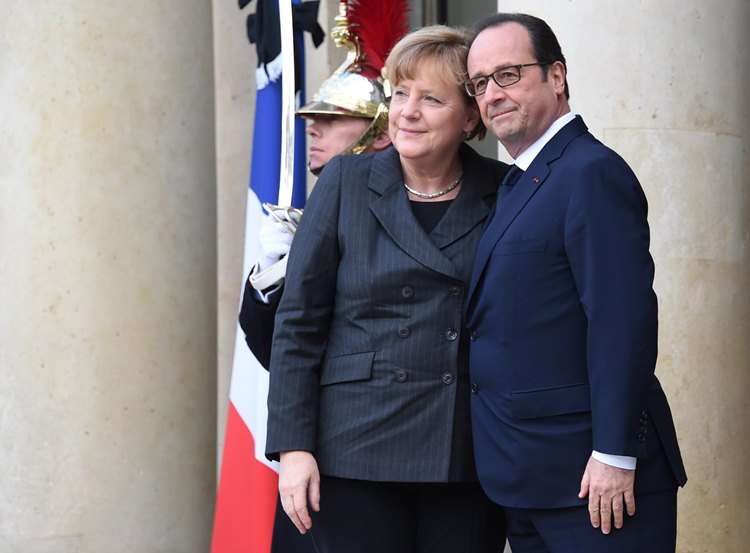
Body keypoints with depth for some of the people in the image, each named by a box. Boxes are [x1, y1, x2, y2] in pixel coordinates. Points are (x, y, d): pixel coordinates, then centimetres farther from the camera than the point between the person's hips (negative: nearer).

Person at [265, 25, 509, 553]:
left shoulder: (503, 193, 4)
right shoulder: (346, 181, 1)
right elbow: (299, 323, 1)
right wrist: (292, 447, -6)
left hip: (469, 461, 1)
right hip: (359, 451, -1)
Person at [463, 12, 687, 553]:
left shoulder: (590, 173, -13)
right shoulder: (522, 183, 16)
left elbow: (623, 320, -20)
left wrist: (614, 456, -22)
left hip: (592, 478, -9)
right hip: (528, 478, 9)